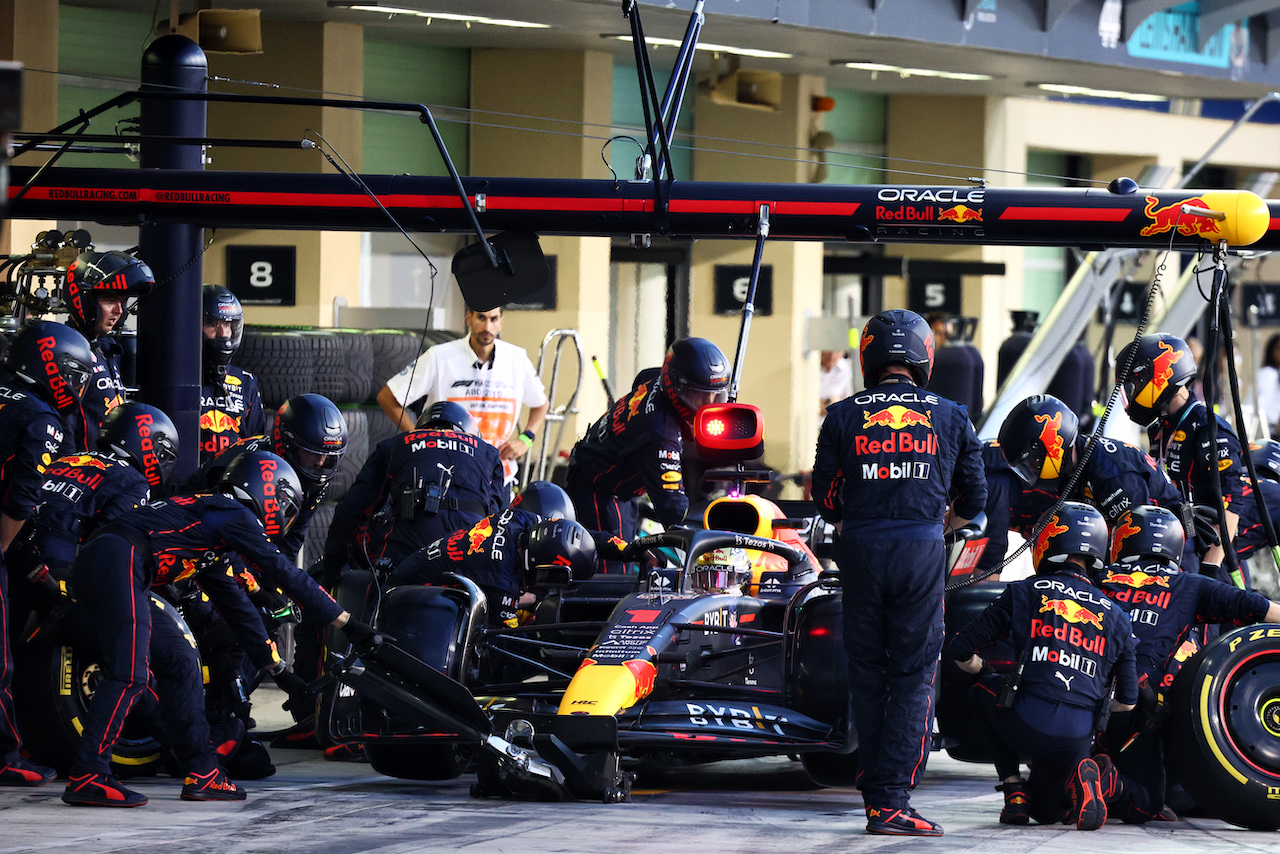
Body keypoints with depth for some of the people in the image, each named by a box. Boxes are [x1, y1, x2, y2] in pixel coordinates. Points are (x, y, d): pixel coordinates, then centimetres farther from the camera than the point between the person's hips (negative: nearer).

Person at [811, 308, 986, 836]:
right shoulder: (951, 418, 5)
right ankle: (893, 800, -8)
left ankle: (872, 788, 14)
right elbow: (974, 499, 12)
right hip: (922, 551, -1)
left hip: (861, 551, 1)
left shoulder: (843, 417, 3)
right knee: (913, 676, 0)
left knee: (866, 674, 11)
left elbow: (826, 500, 5)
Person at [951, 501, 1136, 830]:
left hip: (1028, 726, -4)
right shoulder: (1115, 616, 13)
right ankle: (1086, 779, -4)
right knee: (1045, 811, 31)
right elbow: (1126, 702, 17)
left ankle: (1013, 789, 16)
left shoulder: (1024, 593, 4)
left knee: (981, 691, 30)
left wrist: (985, 671, 32)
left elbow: (961, 650, 9)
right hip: (1078, 738, 4)